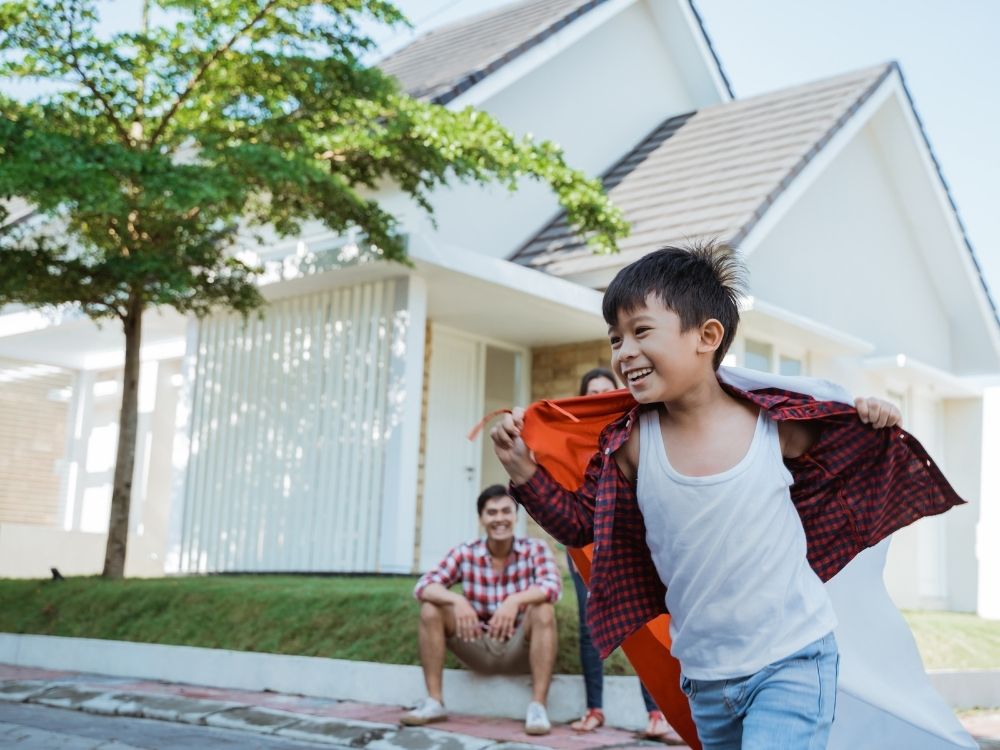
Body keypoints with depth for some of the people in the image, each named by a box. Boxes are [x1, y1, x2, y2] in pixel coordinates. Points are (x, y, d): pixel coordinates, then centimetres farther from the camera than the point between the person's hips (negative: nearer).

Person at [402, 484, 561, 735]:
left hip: (520, 650, -2)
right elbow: (424, 585, -16)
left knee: (543, 610, -30)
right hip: (478, 647, 2)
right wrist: (457, 600, -37)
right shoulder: (465, 553, -6)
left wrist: (515, 600, -46)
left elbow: (553, 585, -26)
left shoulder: (535, 549, -9)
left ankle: (538, 707, -28)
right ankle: (434, 702, -11)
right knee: (431, 608, -16)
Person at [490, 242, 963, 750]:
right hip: (704, 677, 3)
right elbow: (581, 522, 3)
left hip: (792, 663, -3)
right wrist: (525, 472, -10)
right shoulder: (631, 445, -8)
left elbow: (845, 462, 8)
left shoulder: (776, 426, -11)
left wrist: (875, 430, -11)